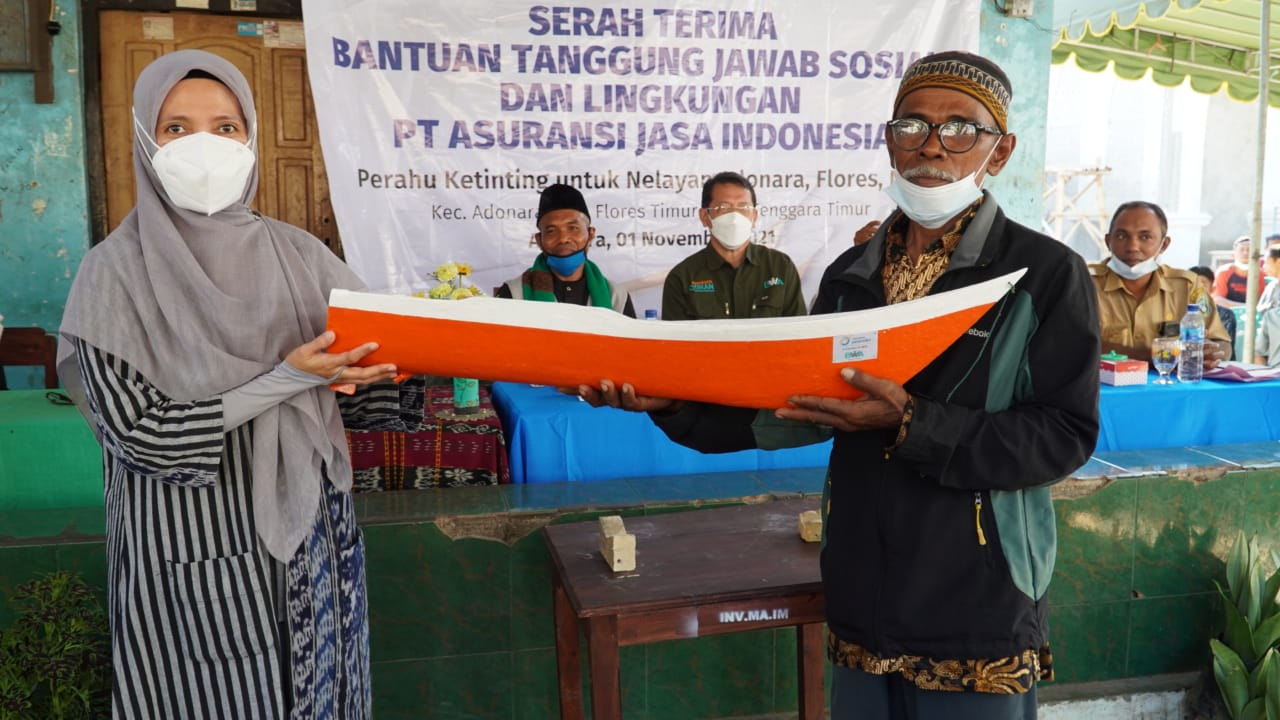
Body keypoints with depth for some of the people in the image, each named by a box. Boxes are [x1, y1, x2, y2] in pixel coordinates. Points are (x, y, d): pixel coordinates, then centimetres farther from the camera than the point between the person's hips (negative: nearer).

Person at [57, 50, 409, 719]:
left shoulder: (294, 251, 2)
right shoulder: (116, 270, -8)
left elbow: (378, 349, 3)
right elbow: (134, 433, -14)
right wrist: (286, 380, -20)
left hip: (306, 528, 3)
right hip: (190, 545, -3)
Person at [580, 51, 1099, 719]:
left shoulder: (1046, 273, -8)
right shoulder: (849, 276, 6)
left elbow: (1064, 436, -14)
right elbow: (804, 407, 5)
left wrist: (911, 424, -26)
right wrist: (672, 402, -9)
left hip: (978, 610, -4)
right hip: (862, 596, 5)